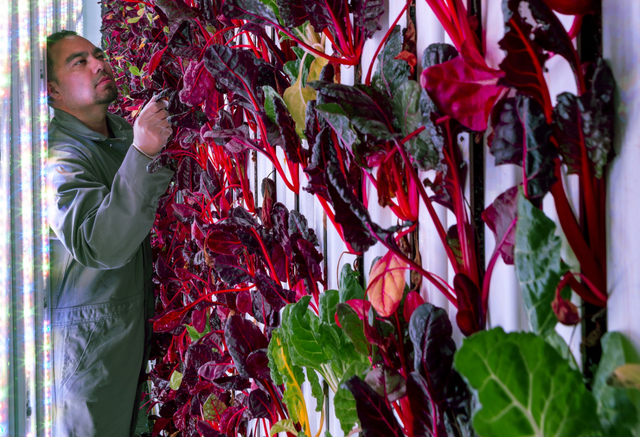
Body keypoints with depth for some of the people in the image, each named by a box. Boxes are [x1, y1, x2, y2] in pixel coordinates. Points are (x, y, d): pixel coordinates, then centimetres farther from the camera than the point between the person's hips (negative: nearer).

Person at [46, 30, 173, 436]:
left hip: (136, 324, 8)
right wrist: (142, 153, -41)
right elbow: (102, 246, -37)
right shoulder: (57, 155, -20)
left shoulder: (124, 133, 9)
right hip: (87, 337, -8)